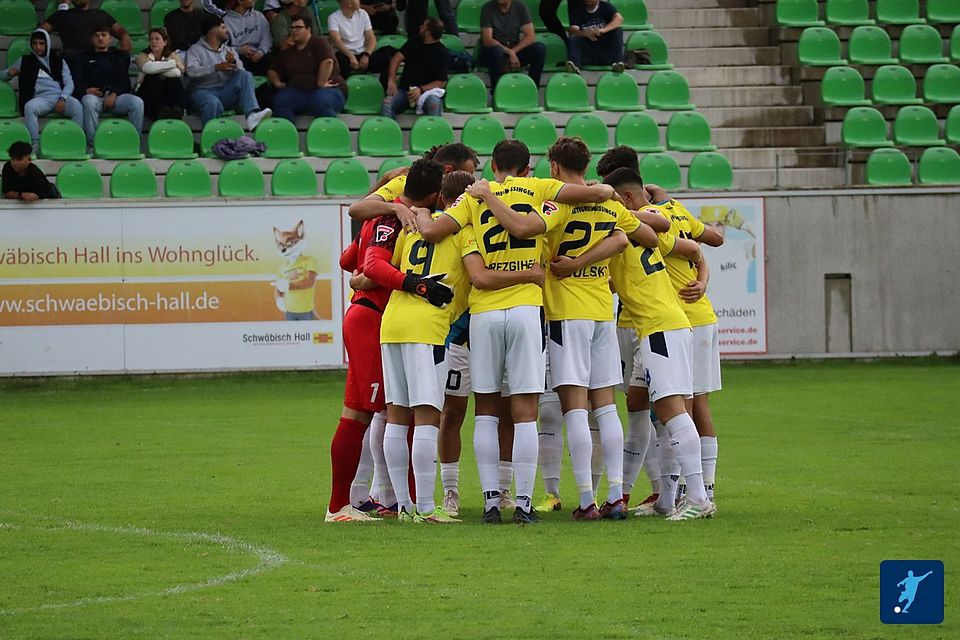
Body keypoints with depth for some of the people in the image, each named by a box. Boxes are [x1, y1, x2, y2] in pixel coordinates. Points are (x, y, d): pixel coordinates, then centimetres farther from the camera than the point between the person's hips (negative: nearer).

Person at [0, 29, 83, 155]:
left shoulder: (58, 60, 21)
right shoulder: (25, 61, 22)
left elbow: (69, 83, 12)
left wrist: (63, 99, -9)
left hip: (60, 97, 0)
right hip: (40, 98, 0)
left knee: (77, 106, -34)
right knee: (29, 107, -37)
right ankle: (35, 146, -40)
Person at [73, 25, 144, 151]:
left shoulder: (119, 56, 25)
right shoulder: (85, 58, 24)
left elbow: (124, 80, 11)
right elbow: (76, 82, 12)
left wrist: (114, 94, -10)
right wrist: (86, 90, -12)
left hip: (116, 95, 1)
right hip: (93, 95, -1)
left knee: (137, 103, -29)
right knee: (89, 103, -39)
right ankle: (92, 145, -38)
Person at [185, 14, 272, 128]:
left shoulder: (229, 50, 22)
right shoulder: (195, 49, 6)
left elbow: (241, 72, 8)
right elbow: (191, 71, -13)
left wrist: (234, 64, -15)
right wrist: (216, 68, -22)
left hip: (225, 92, 5)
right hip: (202, 91, -5)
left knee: (245, 76, -19)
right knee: (213, 103, -38)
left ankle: (252, 115, -38)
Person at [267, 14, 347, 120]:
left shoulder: (319, 43, 3)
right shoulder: (287, 53, 24)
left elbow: (327, 62, -13)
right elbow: (273, 70, 30)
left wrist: (321, 83, -19)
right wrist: (277, 83, 9)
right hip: (298, 92, 5)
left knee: (322, 101, -41)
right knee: (280, 99, -26)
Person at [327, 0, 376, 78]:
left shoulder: (362, 14, 8)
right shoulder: (334, 18, -7)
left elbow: (371, 38, 5)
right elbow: (336, 40, -22)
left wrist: (366, 55, -15)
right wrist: (351, 56, -36)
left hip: (362, 54, 4)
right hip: (345, 54, -4)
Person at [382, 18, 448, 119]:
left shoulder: (441, 52, -1)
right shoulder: (414, 42, 16)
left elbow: (441, 82, -6)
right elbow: (397, 58, 7)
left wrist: (421, 89, -22)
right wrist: (391, 81, -9)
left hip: (427, 91, -4)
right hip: (405, 89, 4)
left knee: (434, 103, -38)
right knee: (387, 104, -27)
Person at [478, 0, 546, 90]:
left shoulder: (520, 8, 0)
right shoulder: (488, 8, -8)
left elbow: (530, 37, -7)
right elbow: (487, 40, -17)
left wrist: (513, 51, -23)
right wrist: (509, 52, -29)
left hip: (515, 51, 3)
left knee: (540, 48, -22)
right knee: (496, 50, -38)